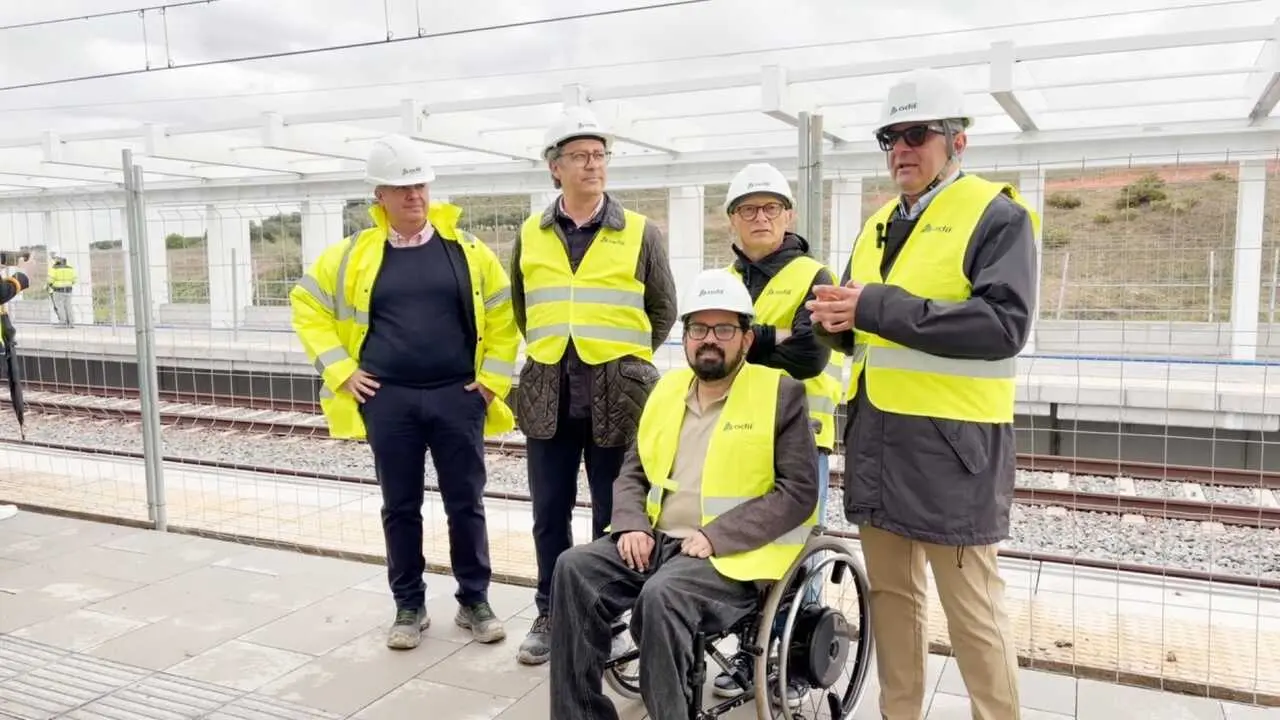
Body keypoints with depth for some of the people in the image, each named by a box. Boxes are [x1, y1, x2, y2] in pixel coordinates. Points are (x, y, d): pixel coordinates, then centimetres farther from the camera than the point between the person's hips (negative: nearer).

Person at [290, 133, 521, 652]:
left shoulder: (466, 250, 1)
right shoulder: (354, 254, 2)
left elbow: (503, 315, 8)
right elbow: (307, 305, 10)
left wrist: (494, 378, 1)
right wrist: (340, 370, 3)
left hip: (457, 397, 0)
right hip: (388, 399, 1)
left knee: (465, 503, 7)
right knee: (400, 507, 10)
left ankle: (474, 602, 23)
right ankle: (409, 607, 25)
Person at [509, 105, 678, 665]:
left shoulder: (641, 232, -1)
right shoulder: (531, 235, 6)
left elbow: (663, 311, 8)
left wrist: (627, 361, 10)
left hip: (617, 397, -2)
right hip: (548, 397, 3)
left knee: (614, 515, 7)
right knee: (550, 513, 11)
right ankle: (550, 614, 27)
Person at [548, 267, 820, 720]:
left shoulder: (781, 393, -2)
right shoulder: (667, 388, 15)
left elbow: (799, 491, -9)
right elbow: (633, 471, 17)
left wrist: (715, 536, -17)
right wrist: (632, 525, -4)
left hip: (732, 555, -5)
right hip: (655, 541, 6)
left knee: (661, 595, -33)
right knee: (574, 568, -17)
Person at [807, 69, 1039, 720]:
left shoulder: (997, 216, -6)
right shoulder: (878, 225, 17)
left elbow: (1004, 324, -20)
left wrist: (879, 307, -22)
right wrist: (835, 320, -3)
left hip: (950, 440, -7)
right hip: (875, 433, 7)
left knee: (971, 609, 1)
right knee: (890, 591, 15)